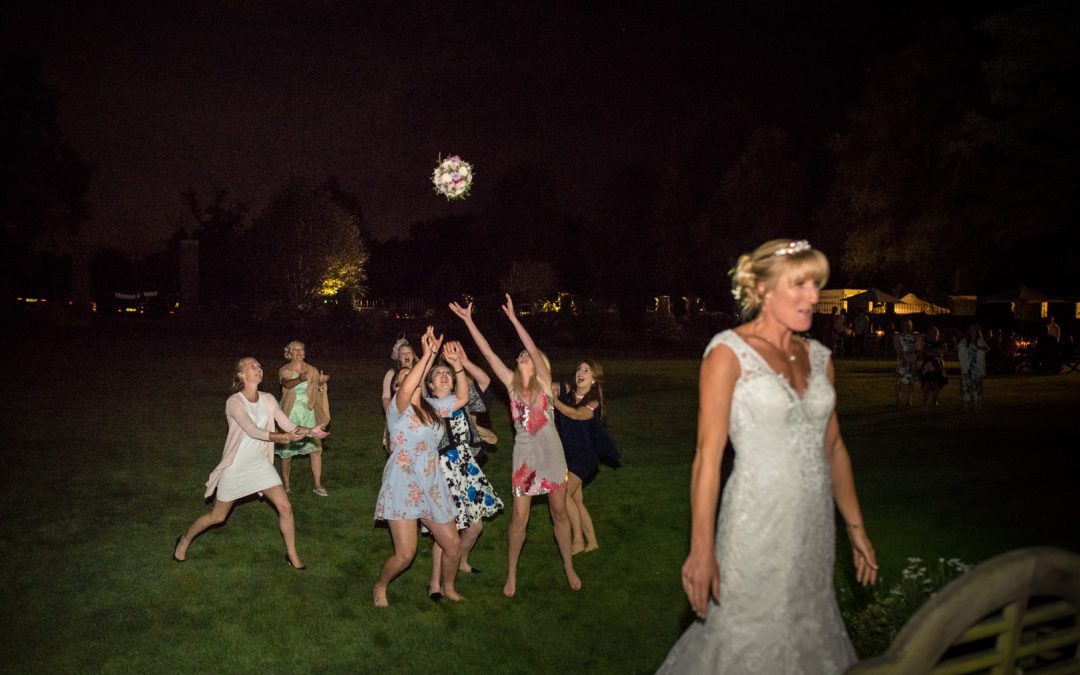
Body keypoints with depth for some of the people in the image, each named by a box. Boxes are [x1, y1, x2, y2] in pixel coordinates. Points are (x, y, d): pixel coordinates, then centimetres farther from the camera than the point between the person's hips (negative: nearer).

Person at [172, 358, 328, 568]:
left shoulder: (268, 400, -3)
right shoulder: (234, 402, -21)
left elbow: (289, 425, -8)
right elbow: (253, 431, -30)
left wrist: (309, 431, -27)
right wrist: (285, 437, -38)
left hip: (261, 464, 5)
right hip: (236, 467, -4)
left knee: (285, 507, -4)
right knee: (218, 516, 10)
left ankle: (292, 555, 13)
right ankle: (185, 539, 38)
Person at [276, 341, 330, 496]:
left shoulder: (312, 370, 5)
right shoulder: (284, 371, -3)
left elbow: (318, 393, 2)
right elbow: (287, 384, -26)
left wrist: (321, 383, -21)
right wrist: (300, 379, -47)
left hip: (308, 413, 2)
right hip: (290, 414, -2)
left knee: (316, 449, -6)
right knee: (286, 451, 3)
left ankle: (318, 485, 3)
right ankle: (286, 486, 20)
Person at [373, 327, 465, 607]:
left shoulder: (432, 408, 12)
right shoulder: (398, 408, -9)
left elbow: (462, 398, 15)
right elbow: (407, 390, -31)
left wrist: (458, 365, 5)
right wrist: (428, 354, -28)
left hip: (432, 487, 6)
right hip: (403, 487, -6)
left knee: (453, 544, 9)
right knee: (405, 554, -8)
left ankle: (448, 589, 36)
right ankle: (380, 588, 22)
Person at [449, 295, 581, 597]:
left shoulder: (543, 382, -4)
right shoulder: (512, 383, 3)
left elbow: (534, 349, -18)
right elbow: (488, 353, 0)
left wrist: (512, 317, -19)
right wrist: (468, 321, -4)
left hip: (551, 452, -1)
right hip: (524, 454, 1)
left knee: (559, 512, 10)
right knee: (519, 516, -1)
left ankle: (569, 567, 26)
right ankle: (511, 573, 15)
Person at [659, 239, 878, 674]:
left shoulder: (818, 356, 7)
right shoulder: (729, 352, -10)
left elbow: (833, 447, 14)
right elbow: (708, 454, -15)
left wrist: (856, 528, 14)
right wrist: (701, 549, -18)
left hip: (815, 525, 6)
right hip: (758, 525, -6)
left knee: (809, 636, 15)